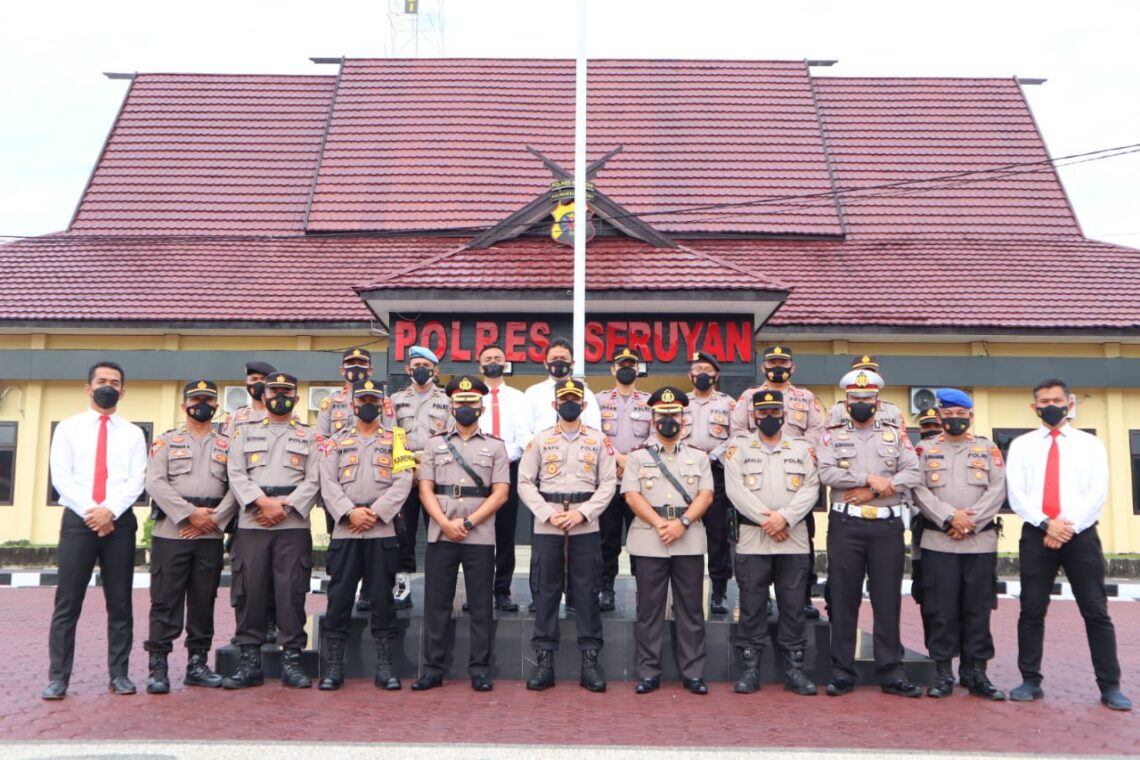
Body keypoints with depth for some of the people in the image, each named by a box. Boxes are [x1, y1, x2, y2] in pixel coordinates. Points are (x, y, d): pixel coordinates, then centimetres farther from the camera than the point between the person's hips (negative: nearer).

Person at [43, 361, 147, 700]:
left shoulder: (133, 433, 10)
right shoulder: (68, 428, 8)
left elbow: (137, 480, 0)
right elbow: (61, 477, -2)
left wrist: (110, 510, -15)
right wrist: (90, 512, -13)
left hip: (120, 521, 1)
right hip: (77, 520, -1)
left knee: (120, 602, 5)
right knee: (67, 603, 0)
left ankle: (119, 674, 12)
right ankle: (58, 677, 6)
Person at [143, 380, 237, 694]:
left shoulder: (228, 446, 12)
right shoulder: (165, 441, 7)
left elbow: (236, 487, 3)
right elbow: (155, 483, -5)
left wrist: (213, 519, -11)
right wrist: (190, 513, -14)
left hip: (211, 536, 2)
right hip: (170, 533, -2)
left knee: (204, 601, 7)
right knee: (165, 601, -1)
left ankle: (198, 664, 16)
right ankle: (158, 666, 6)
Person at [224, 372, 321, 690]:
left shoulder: (309, 436, 12)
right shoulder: (245, 433, 15)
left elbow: (313, 480, 2)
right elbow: (236, 475, 3)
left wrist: (284, 507, -11)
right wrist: (262, 502, -12)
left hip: (294, 525, -1)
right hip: (251, 524, 1)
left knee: (292, 592, -2)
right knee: (249, 590, 1)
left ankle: (291, 660, 6)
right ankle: (249, 661, 10)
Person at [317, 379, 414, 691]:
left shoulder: (395, 441, 10)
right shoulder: (335, 442, 12)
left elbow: (403, 482, -2)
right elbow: (328, 483, 1)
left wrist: (375, 512, -13)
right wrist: (350, 512, -14)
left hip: (383, 530, 0)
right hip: (344, 530, 1)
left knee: (383, 595, 2)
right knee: (340, 595, 1)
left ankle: (384, 665, 10)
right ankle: (333, 665, 10)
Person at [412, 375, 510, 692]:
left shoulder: (495, 446, 7)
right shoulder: (435, 444, 11)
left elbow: (500, 493, -1)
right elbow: (425, 489, 4)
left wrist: (468, 523, -11)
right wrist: (445, 523, -11)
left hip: (480, 537, -1)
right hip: (440, 535, 1)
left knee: (481, 605, 3)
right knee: (436, 603, 4)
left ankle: (480, 669, 12)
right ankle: (433, 669, 14)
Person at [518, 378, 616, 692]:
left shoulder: (599, 440, 7)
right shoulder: (540, 440, 8)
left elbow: (608, 484, 2)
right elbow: (525, 483, 3)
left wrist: (583, 513, -11)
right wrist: (548, 514, -9)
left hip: (586, 528, 0)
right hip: (546, 528, 0)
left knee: (587, 592, 2)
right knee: (546, 592, 3)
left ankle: (590, 662, 10)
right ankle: (544, 662, 10)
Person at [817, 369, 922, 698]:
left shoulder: (896, 435, 10)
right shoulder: (833, 436, 7)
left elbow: (912, 474, -3)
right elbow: (826, 473, -8)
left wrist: (873, 491, -13)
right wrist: (870, 479, -15)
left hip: (887, 525, 1)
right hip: (845, 525, -1)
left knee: (888, 599, 4)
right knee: (843, 599, 3)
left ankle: (891, 672, 12)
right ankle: (842, 672, 10)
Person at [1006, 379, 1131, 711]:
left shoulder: (1090, 444, 9)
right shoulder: (1021, 445, 10)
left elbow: (1098, 492, -2)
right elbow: (1016, 493, 1)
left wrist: (1069, 526, -12)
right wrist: (1046, 523, -12)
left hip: (1081, 534, 0)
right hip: (1035, 534, 1)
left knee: (1096, 612, 1)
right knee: (1032, 611, 3)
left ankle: (1110, 687, 9)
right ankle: (1031, 681, 12)